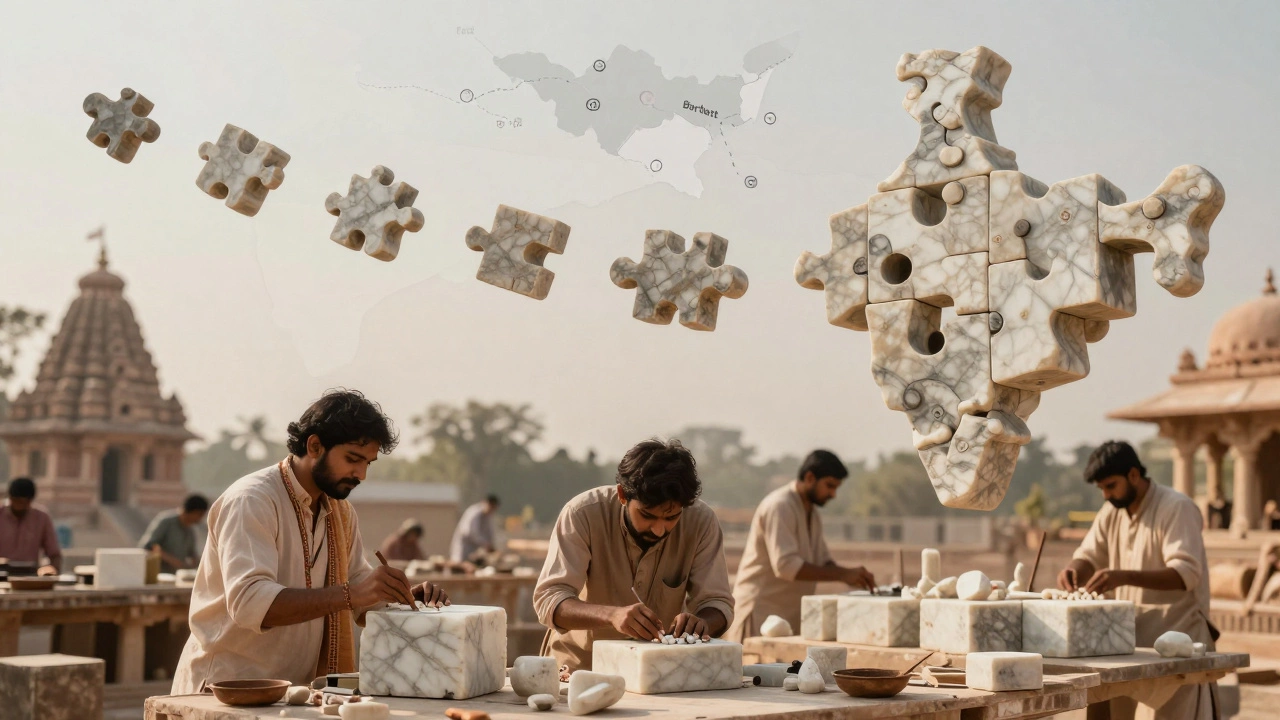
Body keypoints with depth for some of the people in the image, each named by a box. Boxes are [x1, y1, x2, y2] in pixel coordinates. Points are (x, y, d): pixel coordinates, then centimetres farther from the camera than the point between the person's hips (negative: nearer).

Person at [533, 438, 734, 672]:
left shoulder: (701, 521, -14)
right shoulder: (583, 514, -20)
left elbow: (718, 603, -9)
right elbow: (548, 600, -24)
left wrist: (699, 623, -33)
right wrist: (612, 615, -42)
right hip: (580, 664, -1)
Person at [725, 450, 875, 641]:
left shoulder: (812, 514, 15)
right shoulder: (779, 507, -15)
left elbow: (823, 561, 17)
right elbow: (786, 565, -24)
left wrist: (852, 576, -4)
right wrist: (842, 575, -24)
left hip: (793, 615, 9)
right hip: (762, 612, -9)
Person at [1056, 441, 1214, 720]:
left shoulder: (1177, 507, -13)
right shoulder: (1112, 511, 10)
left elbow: (1186, 574, -24)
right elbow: (1089, 555, 13)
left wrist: (1125, 577, -37)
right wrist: (1073, 570, -13)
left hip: (1177, 640, -7)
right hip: (1132, 639, 7)